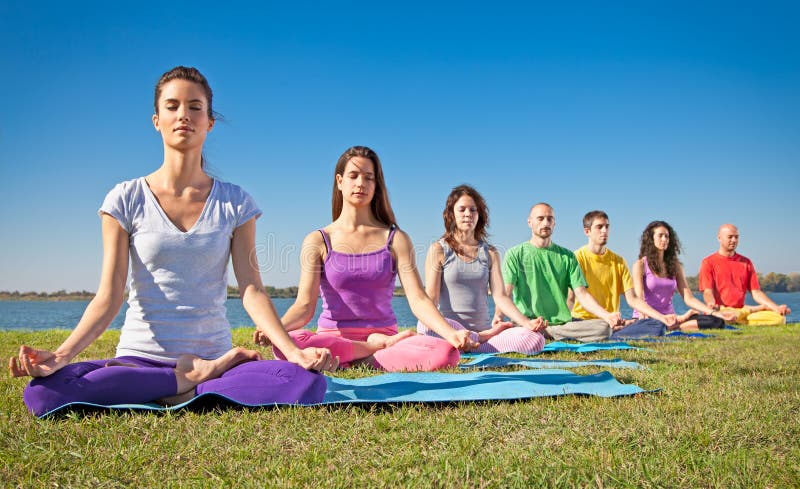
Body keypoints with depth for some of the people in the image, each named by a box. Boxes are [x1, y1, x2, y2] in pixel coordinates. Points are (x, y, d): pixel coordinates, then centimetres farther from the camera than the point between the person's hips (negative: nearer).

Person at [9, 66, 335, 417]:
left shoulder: (234, 203, 5)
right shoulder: (126, 199, 3)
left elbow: (252, 290, -2)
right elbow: (109, 296, -3)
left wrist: (293, 351, -18)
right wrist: (60, 355, -20)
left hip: (214, 358, 0)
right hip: (139, 358, 1)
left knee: (307, 384, -28)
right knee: (44, 393, -29)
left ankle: (184, 393, -12)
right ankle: (198, 378, -14)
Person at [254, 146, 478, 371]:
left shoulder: (396, 239, 8)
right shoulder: (318, 241, 5)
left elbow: (418, 299, -3)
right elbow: (304, 305, -4)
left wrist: (451, 333, -22)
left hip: (386, 335, 0)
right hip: (333, 339, 0)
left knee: (446, 353, -30)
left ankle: (358, 361, -14)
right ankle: (377, 347, -15)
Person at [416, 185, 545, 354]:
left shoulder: (490, 253, 14)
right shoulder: (439, 250, 5)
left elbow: (500, 296, 4)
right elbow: (431, 298, -4)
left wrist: (527, 323, -14)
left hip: (482, 330, 2)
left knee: (535, 339, -25)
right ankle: (483, 339, -14)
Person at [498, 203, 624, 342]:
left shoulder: (567, 256, 17)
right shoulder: (515, 254, 9)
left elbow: (582, 294, 9)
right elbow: (505, 292, -4)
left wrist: (607, 315, -10)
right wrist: (498, 315, -26)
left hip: (563, 323, 4)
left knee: (604, 328, -24)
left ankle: (545, 333, -17)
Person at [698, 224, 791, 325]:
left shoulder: (746, 263, 17)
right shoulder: (708, 262, 4)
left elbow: (756, 292, 12)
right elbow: (708, 291, -7)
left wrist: (776, 308, -4)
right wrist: (711, 304, -31)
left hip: (741, 311, 3)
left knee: (779, 318, -20)